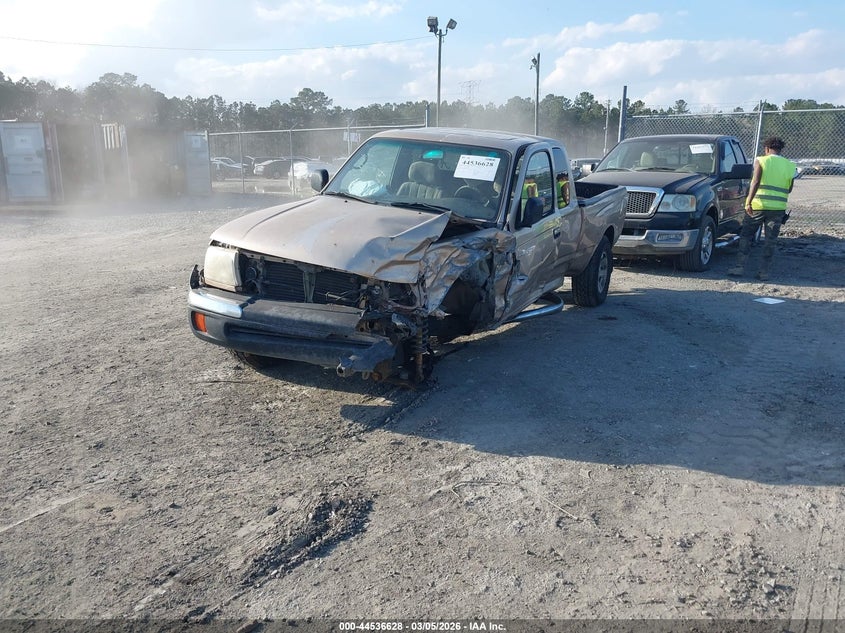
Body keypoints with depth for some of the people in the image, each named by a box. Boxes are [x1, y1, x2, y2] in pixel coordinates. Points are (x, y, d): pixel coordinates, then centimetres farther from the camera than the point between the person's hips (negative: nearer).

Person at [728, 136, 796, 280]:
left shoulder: (761, 161, -2)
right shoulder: (790, 166, 9)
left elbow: (755, 182, -13)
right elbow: (789, 189, 11)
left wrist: (749, 202, -15)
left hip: (757, 205, -3)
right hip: (778, 208, 3)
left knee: (746, 236, 8)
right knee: (771, 240, 6)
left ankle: (740, 267, 4)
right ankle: (764, 271, 6)